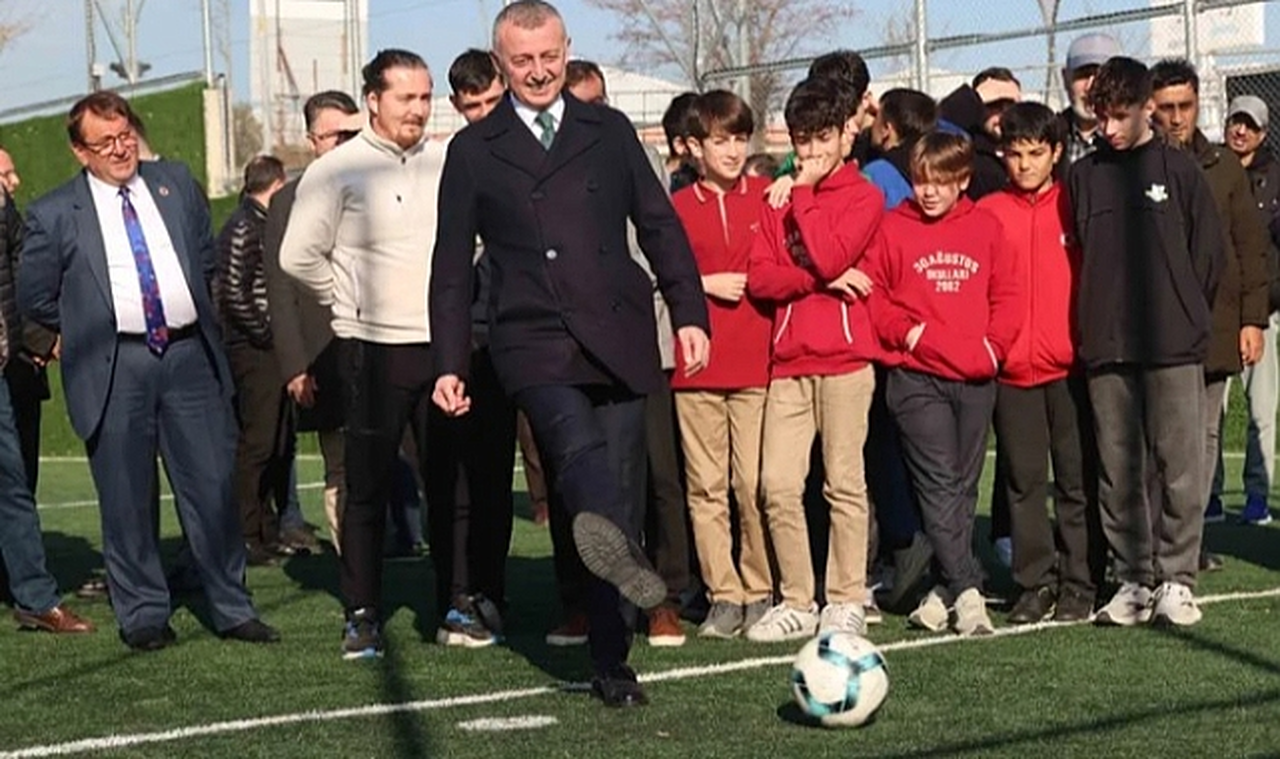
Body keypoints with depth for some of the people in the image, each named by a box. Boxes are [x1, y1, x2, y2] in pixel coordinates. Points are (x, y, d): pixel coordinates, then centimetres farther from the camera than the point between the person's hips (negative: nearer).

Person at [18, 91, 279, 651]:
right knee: (127, 500, 3)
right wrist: (91, 329, 9)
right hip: (114, 369, -2)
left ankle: (232, 609, 14)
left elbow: (207, 258, 22)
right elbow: (35, 299, 8)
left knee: (213, 489, 4)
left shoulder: (176, 184, 11)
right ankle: (142, 615, 16)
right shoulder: (54, 215, 1)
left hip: (189, 356, 2)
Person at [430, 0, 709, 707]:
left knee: (617, 491, 0)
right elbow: (452, 266, 12)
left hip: (618, 337, 2)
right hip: (533, 342, -2)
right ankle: (621, 554, -58)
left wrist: (689, 313, 4)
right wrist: (449, 366, 7)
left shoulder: (610, 132, 15)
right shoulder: (473, 150, 11)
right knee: (579, 447, -32)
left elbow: (660, 226, 16)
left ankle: (610, 661, 7)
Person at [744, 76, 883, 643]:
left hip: (843, 357, -4)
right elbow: (758, 278, 5)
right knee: (777, 484, -2)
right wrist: (819, 280, -10)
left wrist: (804, 195, -6)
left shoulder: (863, 196, 2)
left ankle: (846, 602, 7)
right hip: (788, 360, 4)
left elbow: (828, 257, -15)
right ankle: (796, 603, 7)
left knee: (843, 483, -1)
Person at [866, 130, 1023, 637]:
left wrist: (994, 344, -3)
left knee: (963, 488, 8)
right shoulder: (892, 229, 1)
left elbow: (1008, 294, 10)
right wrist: (906, 332, -10)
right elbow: (872, 295, 2)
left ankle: (945, 590, 16)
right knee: (939, 485, -11)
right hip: (917, 376, -3)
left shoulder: (985, 227, 8)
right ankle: (968, 591, -11)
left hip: (975, 377, 3)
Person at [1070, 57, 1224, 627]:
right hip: (1106, 349, 3)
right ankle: (1133, 580, 12)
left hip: (1173, 347, -2)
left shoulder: (1178, 169, 3)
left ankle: (1175, 580, 4)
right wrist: (1094, 323, 6)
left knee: (1180, 468, -3)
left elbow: (1209, 253, 4)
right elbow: (1075, 256, 13)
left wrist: (1184, 316, 3)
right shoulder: (1083, 176, 10)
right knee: (1118, 472, 5)